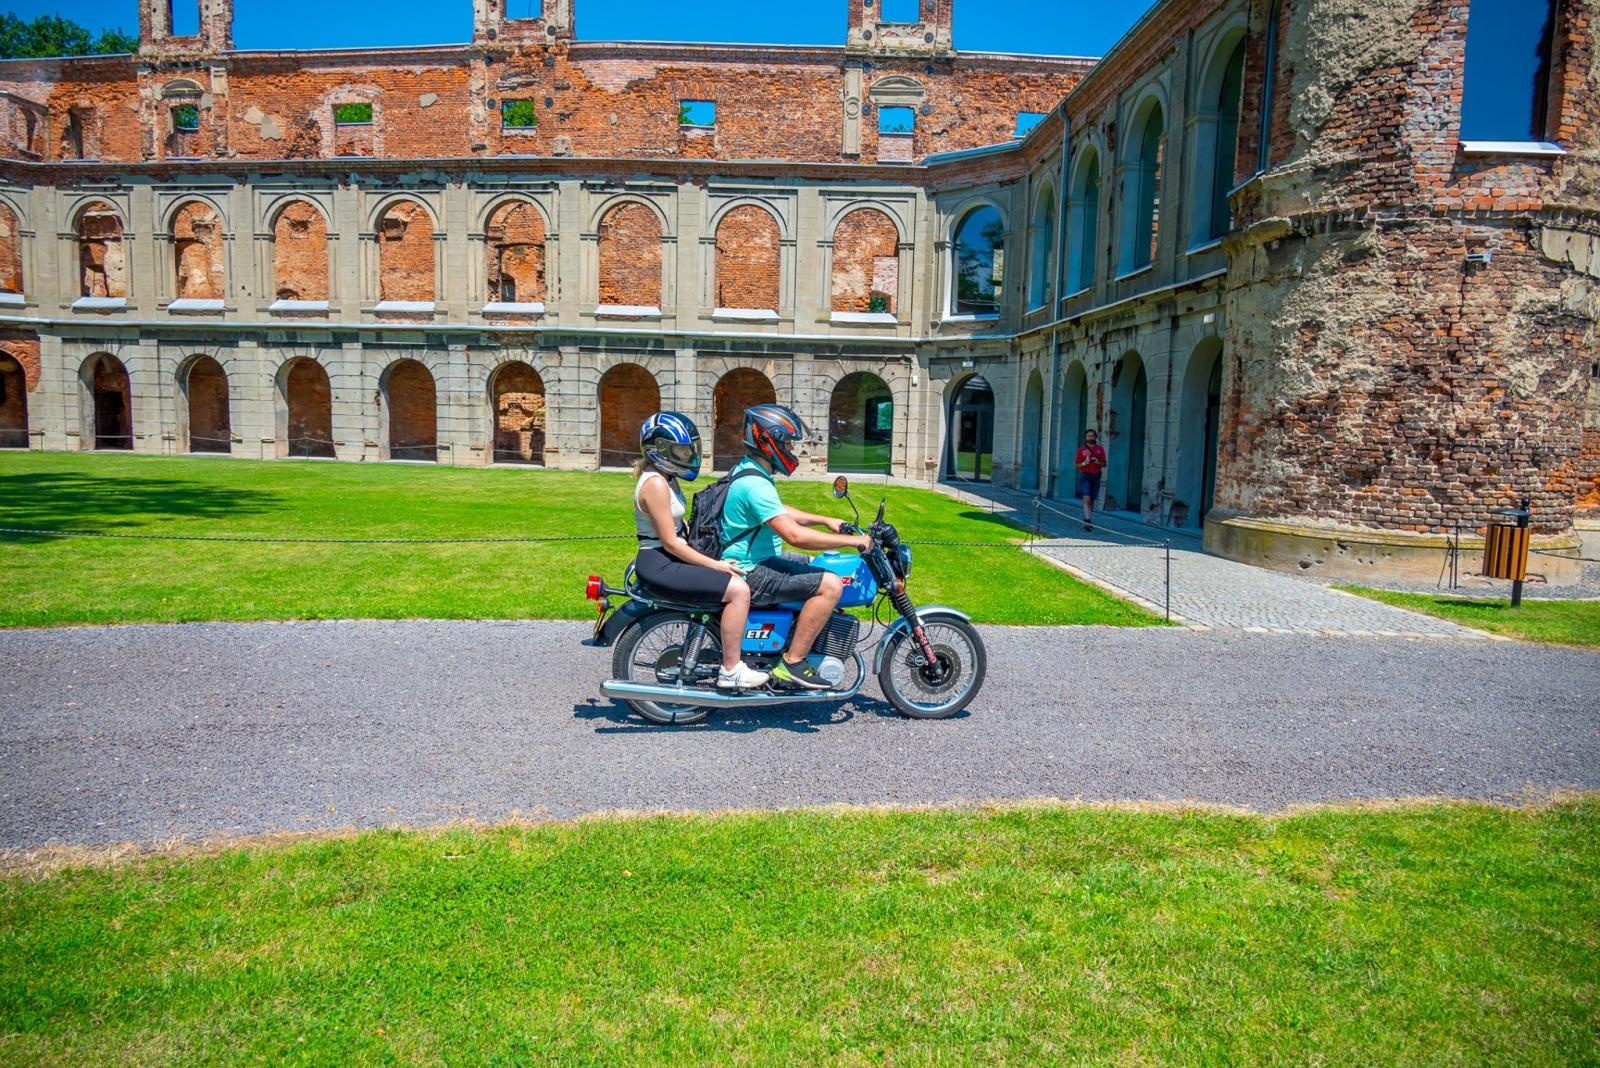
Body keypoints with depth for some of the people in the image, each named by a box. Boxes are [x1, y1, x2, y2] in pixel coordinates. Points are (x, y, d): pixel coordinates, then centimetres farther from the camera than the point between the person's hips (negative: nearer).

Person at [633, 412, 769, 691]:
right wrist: (715, 564, -18)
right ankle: (730, 671, -10)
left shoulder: (665, 478, 12)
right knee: (739, 590, -18)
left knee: (738, 579, 17)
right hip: (659, 563, -11)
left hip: (670, 557, 11)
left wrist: (713, 557, 8)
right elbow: (670, 542, -21)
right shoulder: (655, 484, -19)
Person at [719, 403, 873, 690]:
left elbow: (780, 513, 25)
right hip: (751, 574, -11)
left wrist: (825, 520, 18)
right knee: (830, 585, -20)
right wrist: (852, 540, -23)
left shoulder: (749, 470, 10)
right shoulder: (755, 485, -24)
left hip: (755, 559, 11)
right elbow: (795, 535, -30)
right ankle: (791, 665, -14)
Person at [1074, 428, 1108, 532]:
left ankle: (1088, 520, 20)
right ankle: (1087, 520, -22)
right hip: (1085, 476, -3)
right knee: (1086, 498, -17)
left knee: (1092, 500, 9)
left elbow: (1104, 464, 12)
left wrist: (1098, 462, -9)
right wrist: (1085, 463, -15)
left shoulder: (1100, 449, 9)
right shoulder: (1081, 449, 2)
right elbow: (1076, 465, 3)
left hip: (1096, 477, 3)